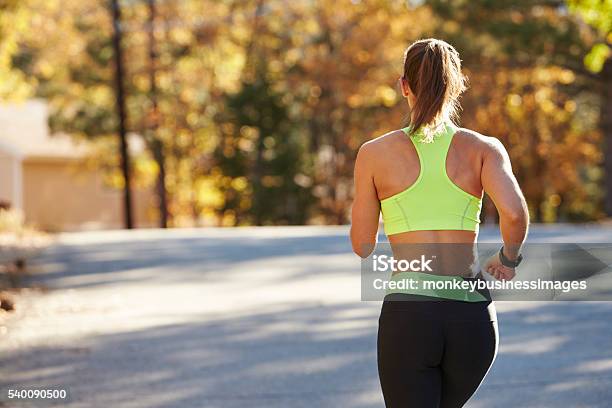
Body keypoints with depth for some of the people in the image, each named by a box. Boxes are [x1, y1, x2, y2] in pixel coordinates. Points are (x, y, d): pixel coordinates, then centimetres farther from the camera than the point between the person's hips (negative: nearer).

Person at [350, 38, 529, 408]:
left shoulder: (375, 154, 2)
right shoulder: (484, 148, 3)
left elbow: (363, 246, 8)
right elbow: (515, 213, -14)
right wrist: (509, 259, 6)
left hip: (407, 316, -2)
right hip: (473, 317, 2)